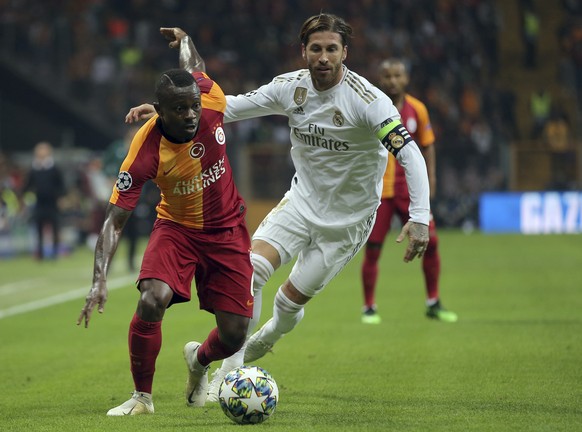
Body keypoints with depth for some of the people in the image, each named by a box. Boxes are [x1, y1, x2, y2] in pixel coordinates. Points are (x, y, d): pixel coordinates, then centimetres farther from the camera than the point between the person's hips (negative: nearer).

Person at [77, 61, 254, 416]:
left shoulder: (212, 103, -22)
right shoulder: (145, 152, -29)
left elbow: (195, 72, 3)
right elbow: (115, 221, -27)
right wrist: (100, 280, -37)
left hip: (227, 230, 3)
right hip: (177, 227, -2)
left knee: (233, 337, -4)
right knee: (152, 300, -30)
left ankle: (199, 361, 35)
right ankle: (142, 396, -8)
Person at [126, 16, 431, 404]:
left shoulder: (366, 99, -24)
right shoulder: (291, 87, -8)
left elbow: (410, 152, -28)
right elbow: (230, 107, 0)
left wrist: (420, 218, -38)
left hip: (348, 218, -4)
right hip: (303, 199, 4)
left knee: (291, 300, 4)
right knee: (251, 268, -18)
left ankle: (265, 339, 41)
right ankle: (229, 373, -10)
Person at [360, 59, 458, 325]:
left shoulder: (417, 110, 3)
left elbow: (427, 145, 14)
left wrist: (430, 179, 6)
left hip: (410, 189, 3)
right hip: (377, 190, -3)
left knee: (430, 241, -1)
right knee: (373, 249, -3)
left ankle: (433, 304, 13)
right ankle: (369, 308, 10)